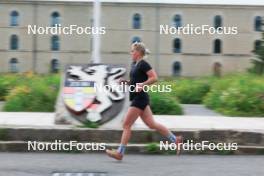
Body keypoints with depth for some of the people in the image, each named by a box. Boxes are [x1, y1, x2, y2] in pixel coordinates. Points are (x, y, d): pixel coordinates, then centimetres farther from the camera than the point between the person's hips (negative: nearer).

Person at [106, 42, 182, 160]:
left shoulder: (143, 64, -12)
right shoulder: (134, 64, 16)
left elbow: (154, 78, -18)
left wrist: (141, 85, -23)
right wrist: (126, 82, 8)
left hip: (140, 98, -10)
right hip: (138, 98, 10)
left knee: (126, 125, -6)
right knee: (151, 124, 10)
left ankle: (120, 152, -1)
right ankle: (175, 140, 14)